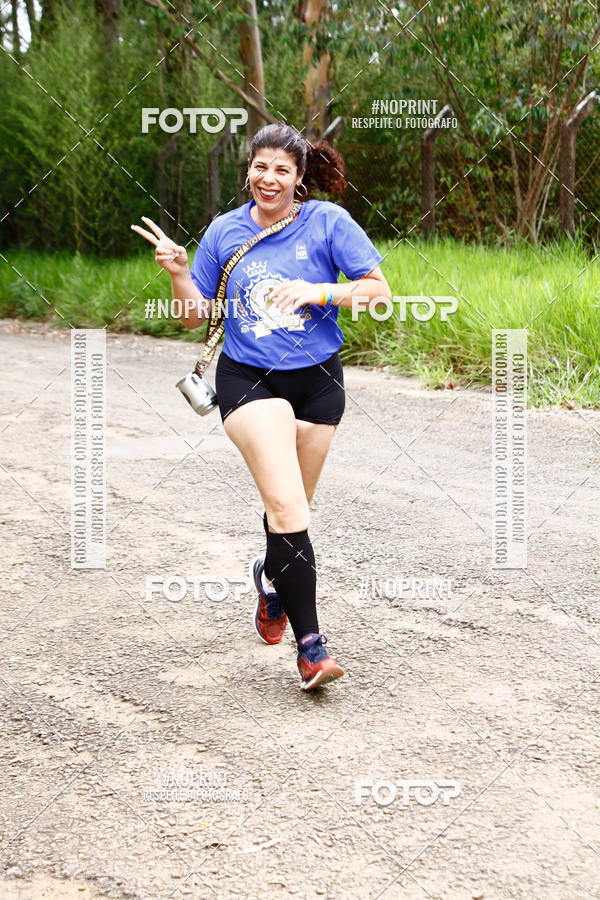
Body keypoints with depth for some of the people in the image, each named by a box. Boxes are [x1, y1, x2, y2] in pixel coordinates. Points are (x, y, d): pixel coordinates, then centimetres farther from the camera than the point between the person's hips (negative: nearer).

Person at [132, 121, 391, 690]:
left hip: (317, 380, 1)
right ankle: (309, 643, -14)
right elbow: (194, 316, 8)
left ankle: (271, 576, 48)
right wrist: (178, 272, -10)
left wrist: (316, 291, -17)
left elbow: (379, 291, -4)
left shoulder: (327, 222, -2)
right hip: (248, 381, -1)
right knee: (286, 504, -17)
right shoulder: (225, 231, 3)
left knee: (292, 507, 14)